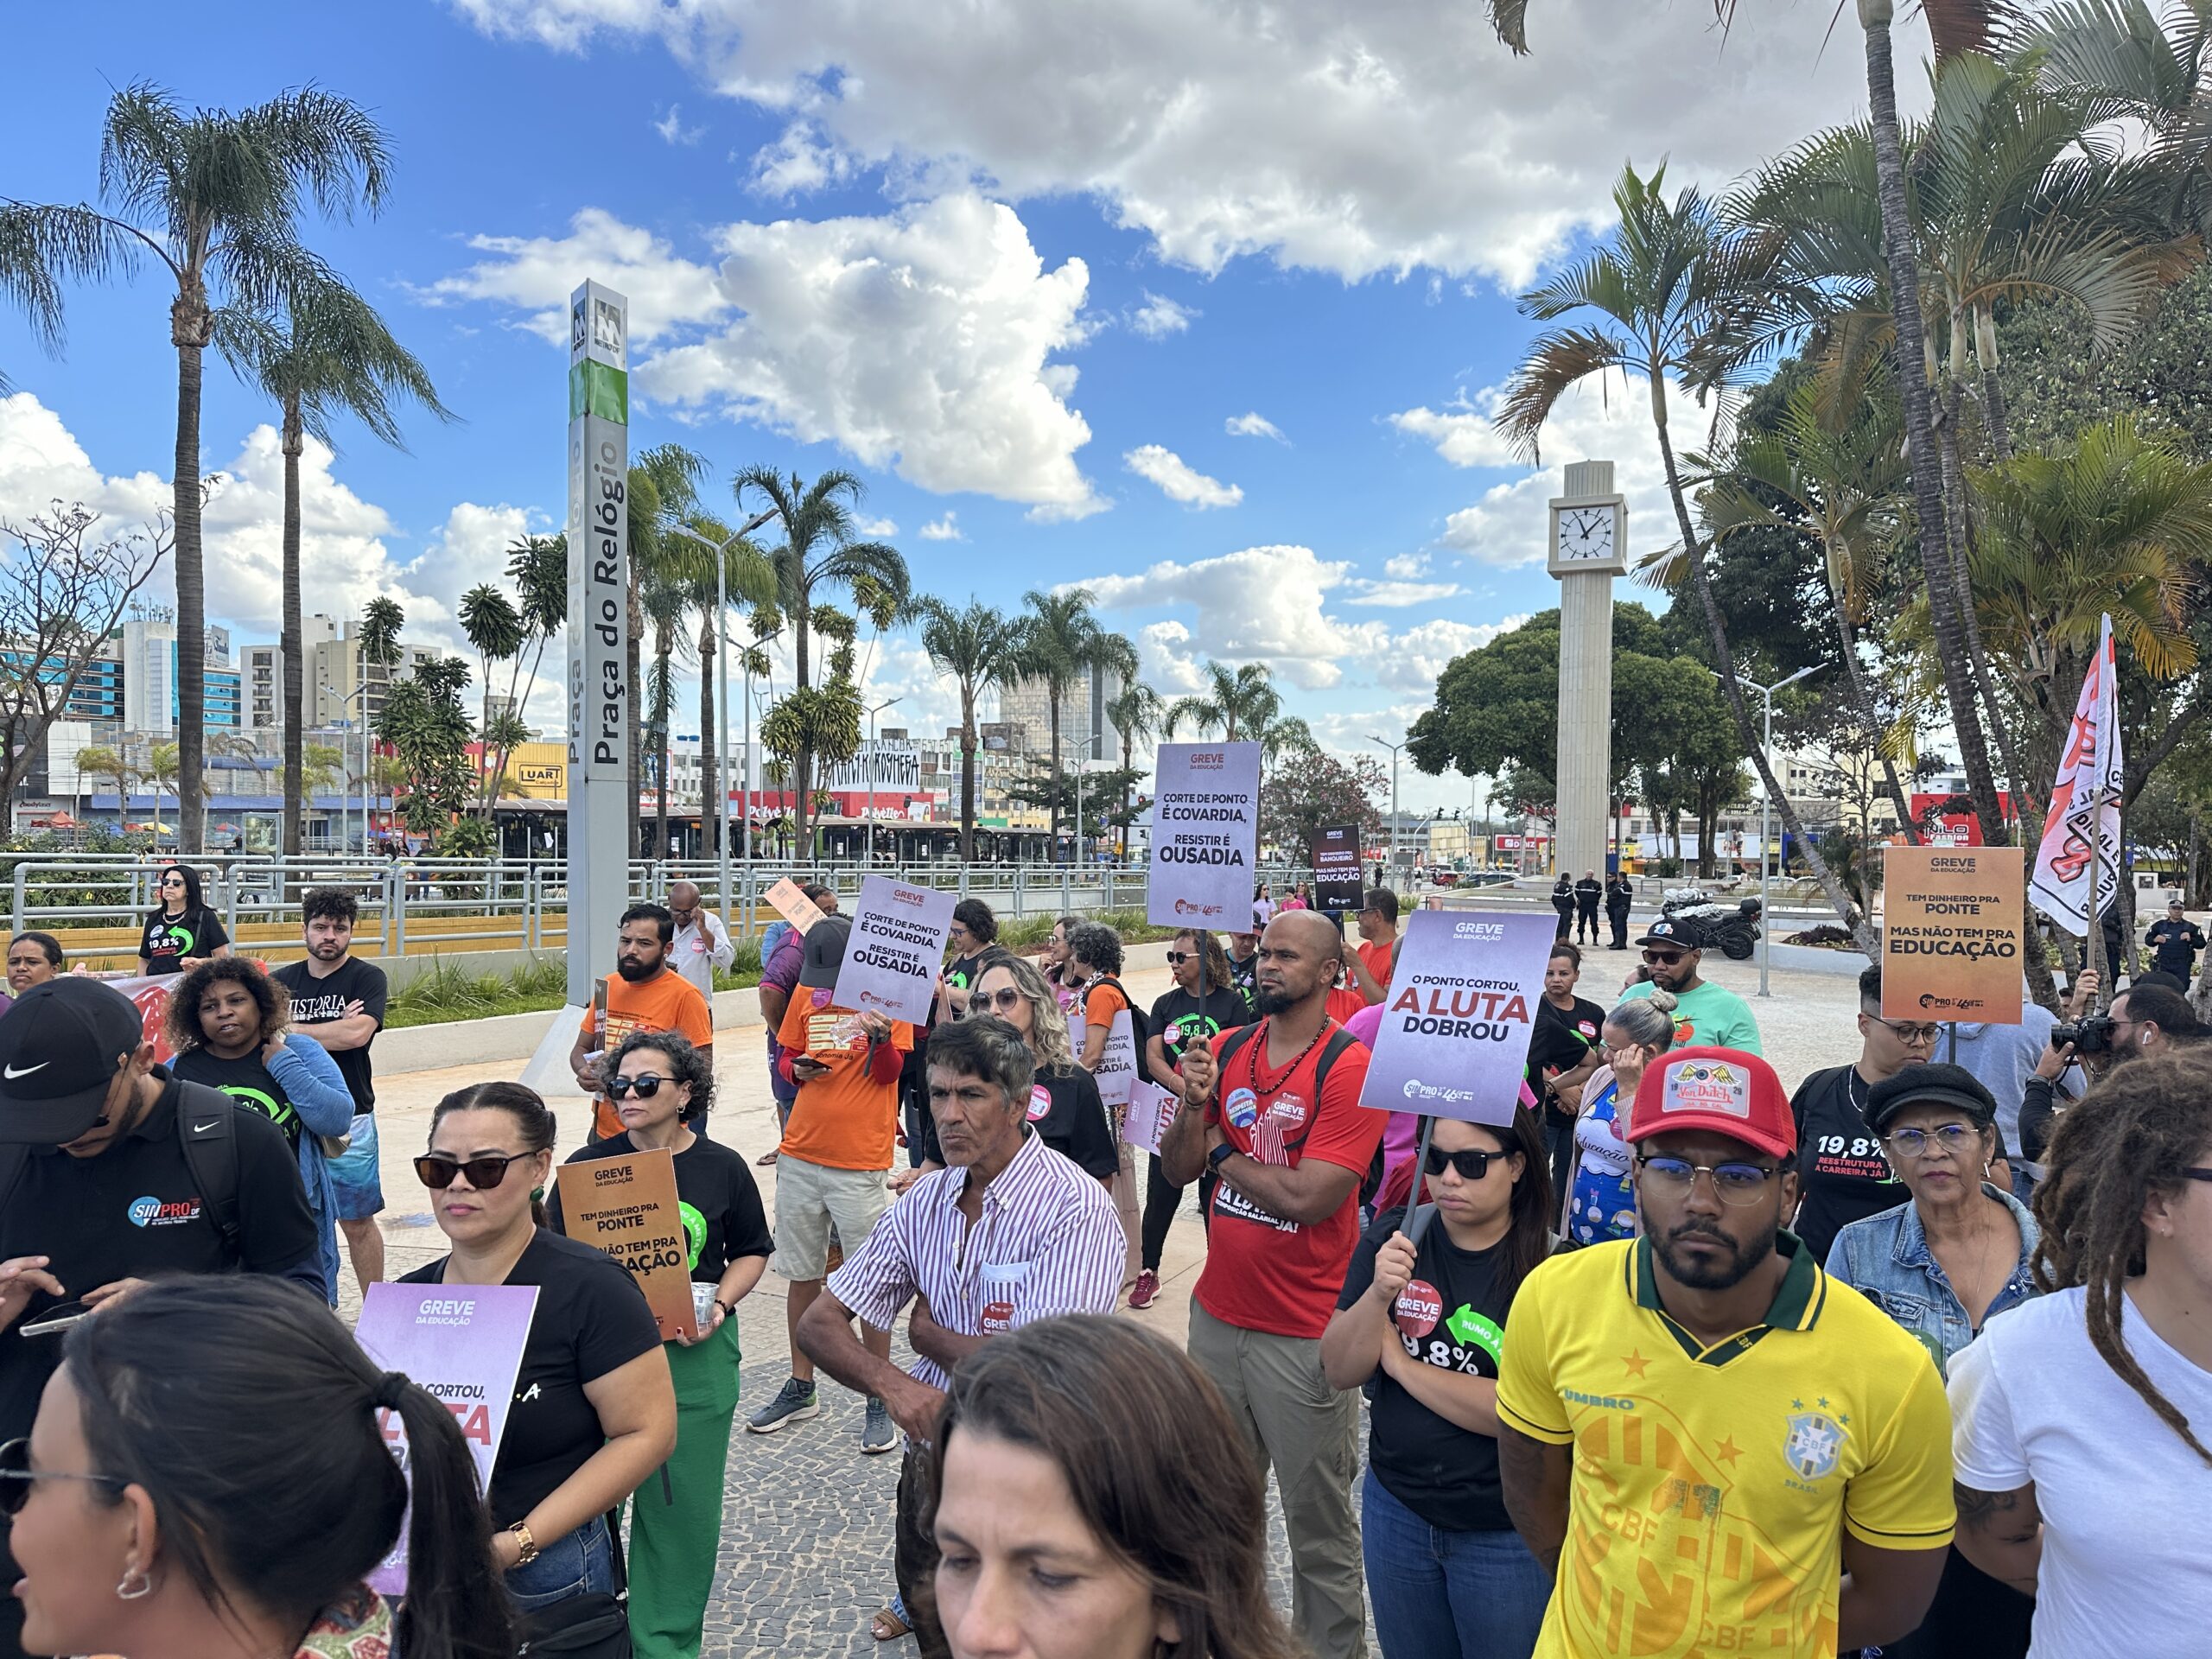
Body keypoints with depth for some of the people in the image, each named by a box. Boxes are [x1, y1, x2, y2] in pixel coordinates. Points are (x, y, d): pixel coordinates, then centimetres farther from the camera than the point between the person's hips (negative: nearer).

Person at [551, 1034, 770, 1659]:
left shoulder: (722, 1168, 0)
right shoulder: (587, 1164, 0)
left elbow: (751, 1251, 10)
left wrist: (720, 1305, -6)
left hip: (695, 1353, 0)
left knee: (683, 1504, 8)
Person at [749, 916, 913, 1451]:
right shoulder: (805, 994, 6)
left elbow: (888, 1073, -11)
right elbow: (787, 1056, 16)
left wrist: (880, 1035, -31)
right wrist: (798, 1069, -7)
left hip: (860, 1164, -5)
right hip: (800, 1156, 5)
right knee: (802, 1275, 14)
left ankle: (880, 1401, 14)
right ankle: (801, 1388, 30)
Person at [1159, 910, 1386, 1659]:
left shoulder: (1350, 1067, -15)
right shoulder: (1227, 1049, 3)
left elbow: (1310, 1196, -21)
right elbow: (1179, 1168, 3)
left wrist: (1224, 1152, -8)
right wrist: (1194, 1102, -16)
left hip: (1304, 1334, -5)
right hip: (1216, 1314, 6)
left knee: (1318, 1521, 11)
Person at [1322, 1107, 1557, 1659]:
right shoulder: (1394, 1238, -6)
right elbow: (1338, 1373, -7)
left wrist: (1400, 1362, -17)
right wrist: (1379, 1294, -25)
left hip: (1505, 1534, -4)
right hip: (1395, 1508, 4)